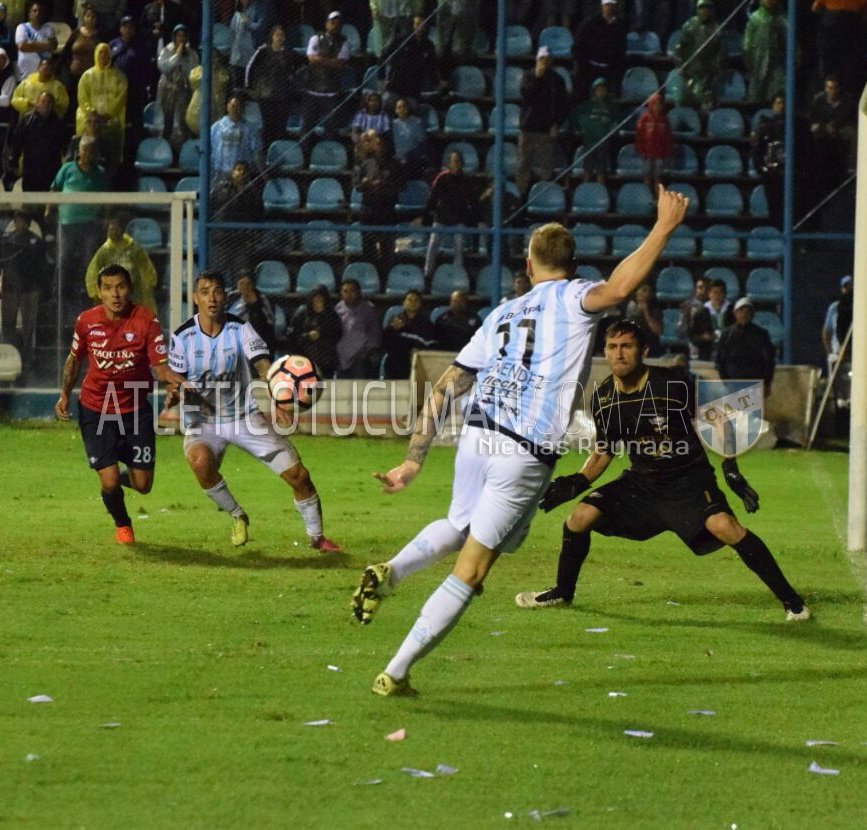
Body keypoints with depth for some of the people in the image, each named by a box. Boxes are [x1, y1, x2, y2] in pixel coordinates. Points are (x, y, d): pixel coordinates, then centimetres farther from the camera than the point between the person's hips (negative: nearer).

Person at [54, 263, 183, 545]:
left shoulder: (146, 321, -15)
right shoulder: (86, 321, -8)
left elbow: (160, 366, -19)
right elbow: (74, 359, 11)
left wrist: (173, 378, -40)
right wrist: (65, 394, 4)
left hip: (136, 410, 0)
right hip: (95, 411, 0)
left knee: (142, 485, 1)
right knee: (109, 484, -10)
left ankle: (124, 475, 41)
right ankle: (122, 525, 24)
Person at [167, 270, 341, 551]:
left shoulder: (240, 329, -10)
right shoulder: (183, 336, -8)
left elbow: (264, 366, -23)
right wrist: (179, 392, -25)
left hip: (245, 416, 1)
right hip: (202, 421, -1)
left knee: (298, 474, -7)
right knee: (200, 460, -36)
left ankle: (316, 536, 18)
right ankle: (237, 516, -8)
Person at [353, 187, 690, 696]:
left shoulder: (502, 314, 18)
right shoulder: (571, 298, 2)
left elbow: (444, 392, 17)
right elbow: (619, 288, -22)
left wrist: (414, 460, 21)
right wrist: (665, 227, -14)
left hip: (476, 439, 5)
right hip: (527, 456, -5)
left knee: (458, 528, 34)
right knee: (469, 574, 2)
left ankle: (389, 573, 9)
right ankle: (396, 673, 1)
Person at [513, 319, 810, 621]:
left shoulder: (673, 384, -18)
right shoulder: (603, 398, -3)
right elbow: (603, 451, 12)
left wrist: (731, 469, -11)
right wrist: (576, 483, -3)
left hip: (689, 481, -5)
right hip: (642, 482, 5)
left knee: (724, 526, -29)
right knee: (581, 516, -8)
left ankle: (790, 599, -20)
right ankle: (563, 593, 18)